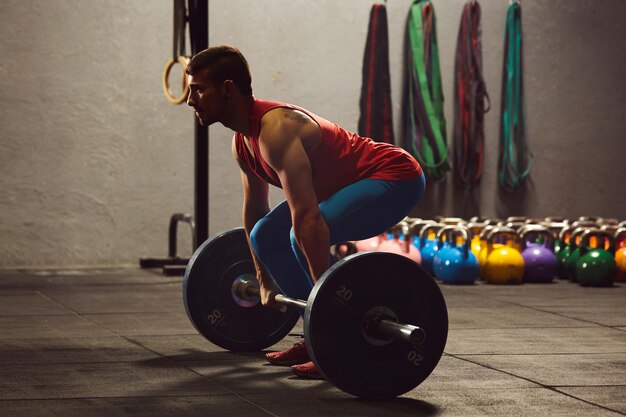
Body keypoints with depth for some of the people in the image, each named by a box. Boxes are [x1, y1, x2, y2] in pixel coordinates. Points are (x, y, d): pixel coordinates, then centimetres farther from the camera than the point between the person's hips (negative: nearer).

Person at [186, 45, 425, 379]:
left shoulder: (275, 129, -29)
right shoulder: (243, 139, 2)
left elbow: (307, 217, -36)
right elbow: (254, 211, 15)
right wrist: (265, 284, 17)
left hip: (395, 177, -10)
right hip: (350, 183, 10)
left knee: (303, 236, -29)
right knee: (265, 236, 8)